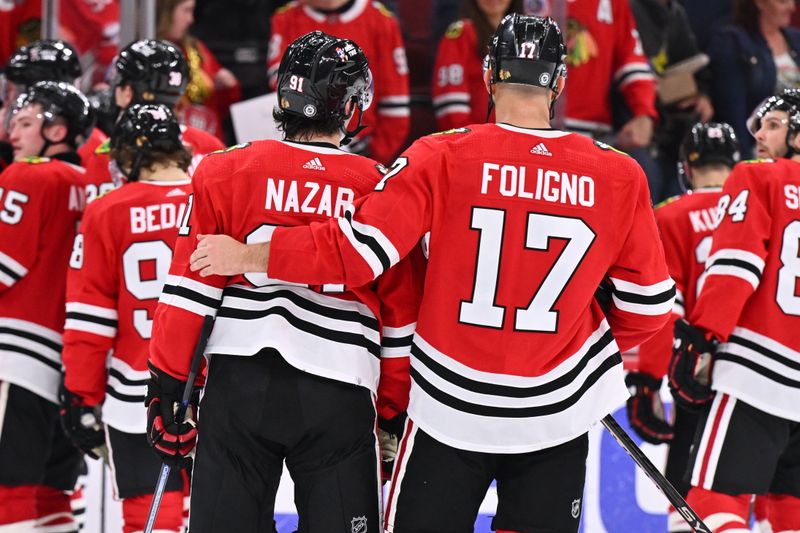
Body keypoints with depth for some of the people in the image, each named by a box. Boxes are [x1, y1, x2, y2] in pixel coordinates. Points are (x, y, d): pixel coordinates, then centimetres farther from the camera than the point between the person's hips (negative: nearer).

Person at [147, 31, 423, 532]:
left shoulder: (226, 172, 0)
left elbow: (190, 289, -1)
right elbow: (401, 321, 8)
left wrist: (167, 385, 5)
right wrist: (396, 411, 18)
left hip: (239, 383, 0)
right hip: (339, 396, 0)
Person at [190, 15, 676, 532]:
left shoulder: (442, 159, -12)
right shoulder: (619, 177, -6)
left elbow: (359, 252, -16)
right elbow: (648, 305, 1)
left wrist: (247, 256, -4)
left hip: (451, 409, -1)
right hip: (557, 413, 1)